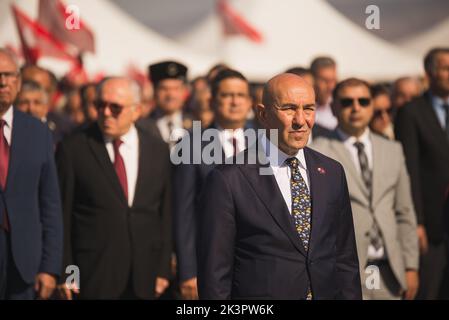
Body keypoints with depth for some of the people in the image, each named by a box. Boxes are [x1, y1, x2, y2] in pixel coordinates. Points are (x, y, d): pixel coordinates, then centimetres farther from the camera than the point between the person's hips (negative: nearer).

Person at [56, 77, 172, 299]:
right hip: (94, 274, -3)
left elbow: (166, 215, 9)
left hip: (143, 278, 3)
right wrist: (64, 271, -6)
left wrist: (163, 270, 5)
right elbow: (61, 216, -1)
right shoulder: (72, 150, 0)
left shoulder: (158, 151, 8)